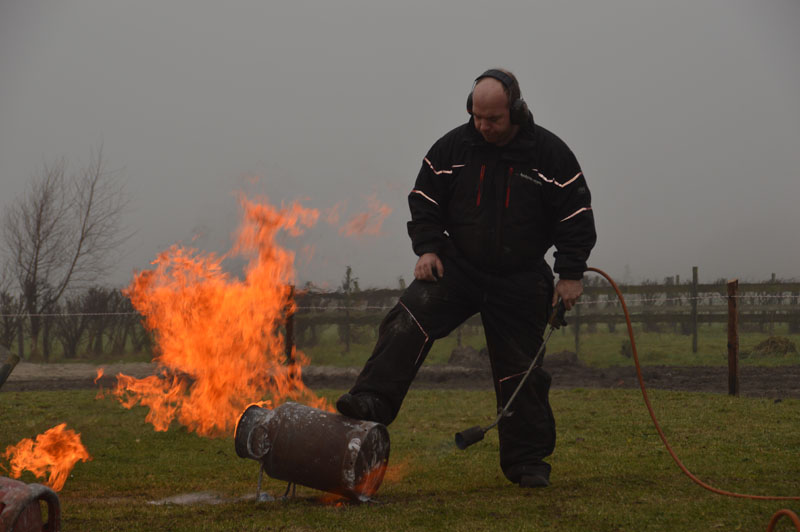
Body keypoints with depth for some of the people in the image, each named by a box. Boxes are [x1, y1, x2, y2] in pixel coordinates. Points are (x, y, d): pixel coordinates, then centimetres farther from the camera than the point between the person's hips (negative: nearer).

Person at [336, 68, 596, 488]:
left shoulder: (550, 153, -8)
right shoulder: (452, 147, -3)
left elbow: (576, 215, -4)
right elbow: (424, 200, 7)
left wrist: (571, 275, -8)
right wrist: (427, 248, -7)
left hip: (521, 281, -1)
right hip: (457, 266, 1)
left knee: (520, 370, 5)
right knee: (410, 320, -24)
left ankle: (527, 461, 16)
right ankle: (371, 401, -34)